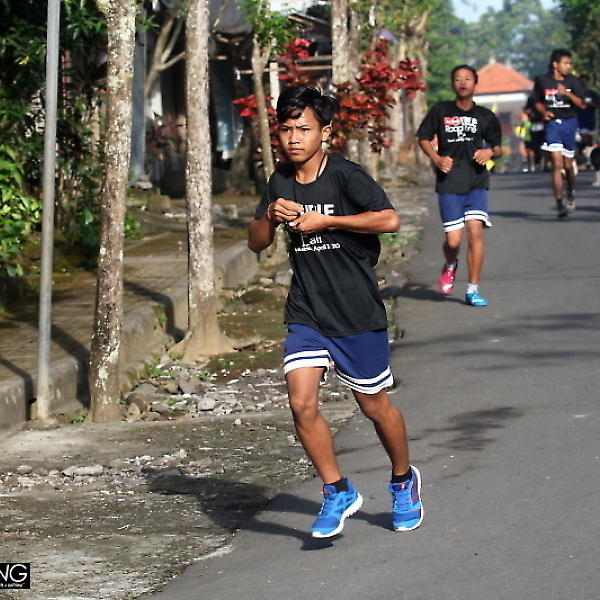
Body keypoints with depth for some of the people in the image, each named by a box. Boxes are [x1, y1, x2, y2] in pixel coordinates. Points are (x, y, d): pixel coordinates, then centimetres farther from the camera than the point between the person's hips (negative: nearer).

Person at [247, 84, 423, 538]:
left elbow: (390, 219, -24)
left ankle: (404, 480, 35)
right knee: (302, 403, -12)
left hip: (357, 313, -4)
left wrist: (325, 220, -22)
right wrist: (271, 216, -8)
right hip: (306, 314, 4)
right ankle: (338, 493, 5)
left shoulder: (345, 176, -12)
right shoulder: (281, 182, 6)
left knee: (374, 405, 9)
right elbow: (256, 243, 13)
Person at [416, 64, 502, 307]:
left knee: (475, 230, -14)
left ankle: (473, 289, -3)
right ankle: (450, 266, 33)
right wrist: (437, 158, -6)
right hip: (448, 183, -1)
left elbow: (497, 147, 16)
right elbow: (423, 138, 11)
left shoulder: (485, 116, 7)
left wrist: (490, 153, -7)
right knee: (453, 240, -5)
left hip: (476, 182, 1)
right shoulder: (440, 111, 3)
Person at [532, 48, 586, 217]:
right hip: (552, 123, -1)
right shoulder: (542, 81, 0)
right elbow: (538, 102, 13)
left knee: (568, 164, 10)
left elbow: (581, 104, -5)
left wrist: (567, 93, -20)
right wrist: (544, 111, -7)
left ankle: (571, 192, 41)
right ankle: (559, 204, -13)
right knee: (557, 164, -13)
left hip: (570, 123, 2)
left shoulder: (573, 81, 1)